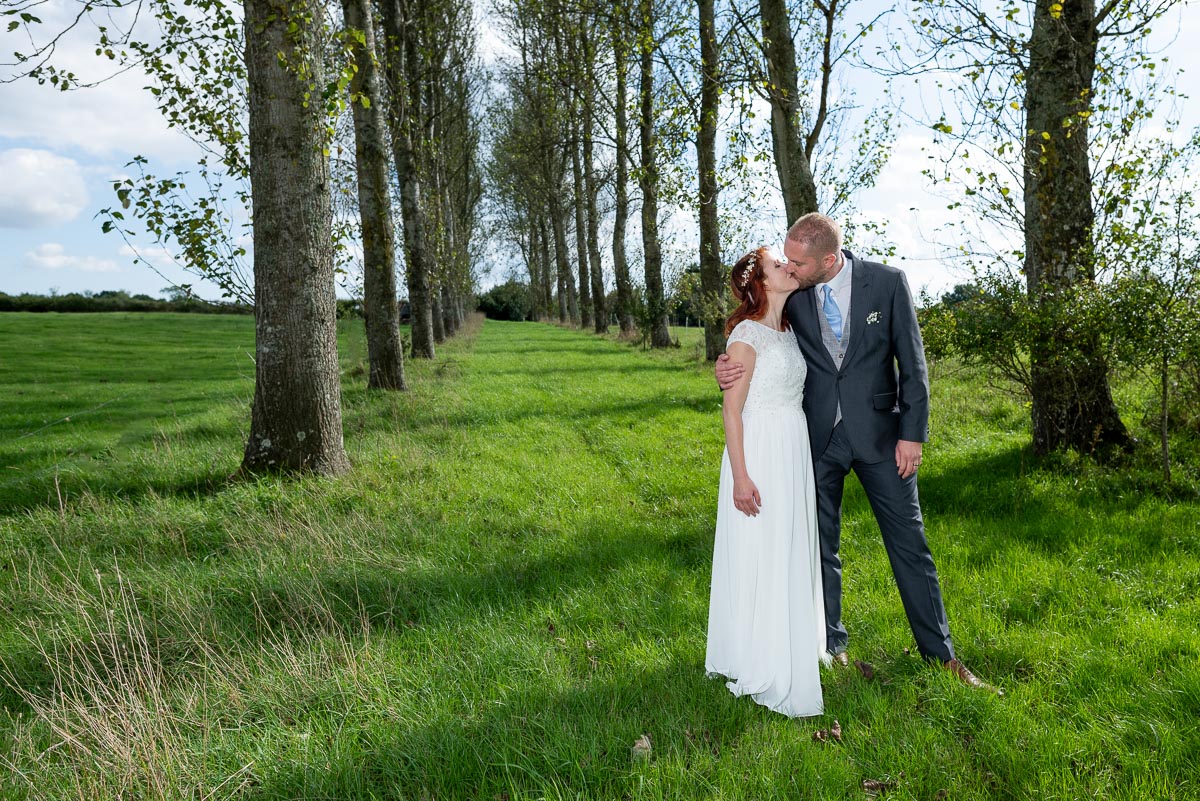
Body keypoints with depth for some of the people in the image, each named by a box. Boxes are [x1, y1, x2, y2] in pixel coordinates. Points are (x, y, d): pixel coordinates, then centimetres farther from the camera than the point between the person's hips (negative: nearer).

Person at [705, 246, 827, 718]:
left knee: (793, 555, 15)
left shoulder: (789, 331, 13)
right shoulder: (747, 333, -12)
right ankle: (759, 666, 15)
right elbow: (732, 408, -14)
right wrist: (740, 476, -19)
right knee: (759, 559, 1)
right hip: (760, 452, -8)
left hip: (795, 452, 8)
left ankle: (792, 650, 31)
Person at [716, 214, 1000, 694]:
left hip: (878, 432, -1)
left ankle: (940, 653, 21)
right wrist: (732, 371, -18)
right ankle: (831, 646, 28)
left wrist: (913, 433, -8)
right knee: (819, 546, 10)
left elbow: (912, 362, -5)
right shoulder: (791, 294, -4)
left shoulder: (887, 282, -8)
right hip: (817, 437, 2)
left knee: (909, 543, 6)